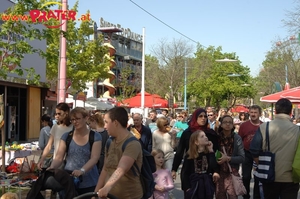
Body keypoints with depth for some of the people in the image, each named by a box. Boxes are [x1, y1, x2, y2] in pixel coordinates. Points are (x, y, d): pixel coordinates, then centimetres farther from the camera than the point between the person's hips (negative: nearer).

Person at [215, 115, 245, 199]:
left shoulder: (237, 138, -4)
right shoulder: (217, 137, -1)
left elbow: (242, 157, -6)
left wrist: (228, 158, -19)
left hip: (232, 174, -2)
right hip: (218, 173, 2)